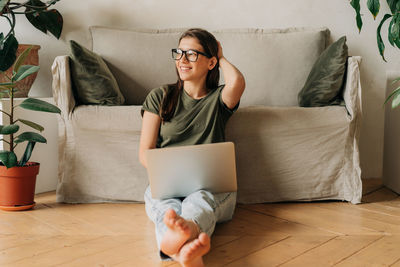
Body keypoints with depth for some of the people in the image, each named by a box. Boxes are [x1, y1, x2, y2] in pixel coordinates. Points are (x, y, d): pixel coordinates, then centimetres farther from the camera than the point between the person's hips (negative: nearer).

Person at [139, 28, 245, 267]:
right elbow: (145, 152, 10)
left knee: (198, 201, -37)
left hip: (213, 185, 0)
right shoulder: (160, 97, 16)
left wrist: (221, 58, 10)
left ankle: (186, 230, -72)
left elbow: (237, 82, -14)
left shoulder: (218, 99, 14)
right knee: (167, 206, -36)